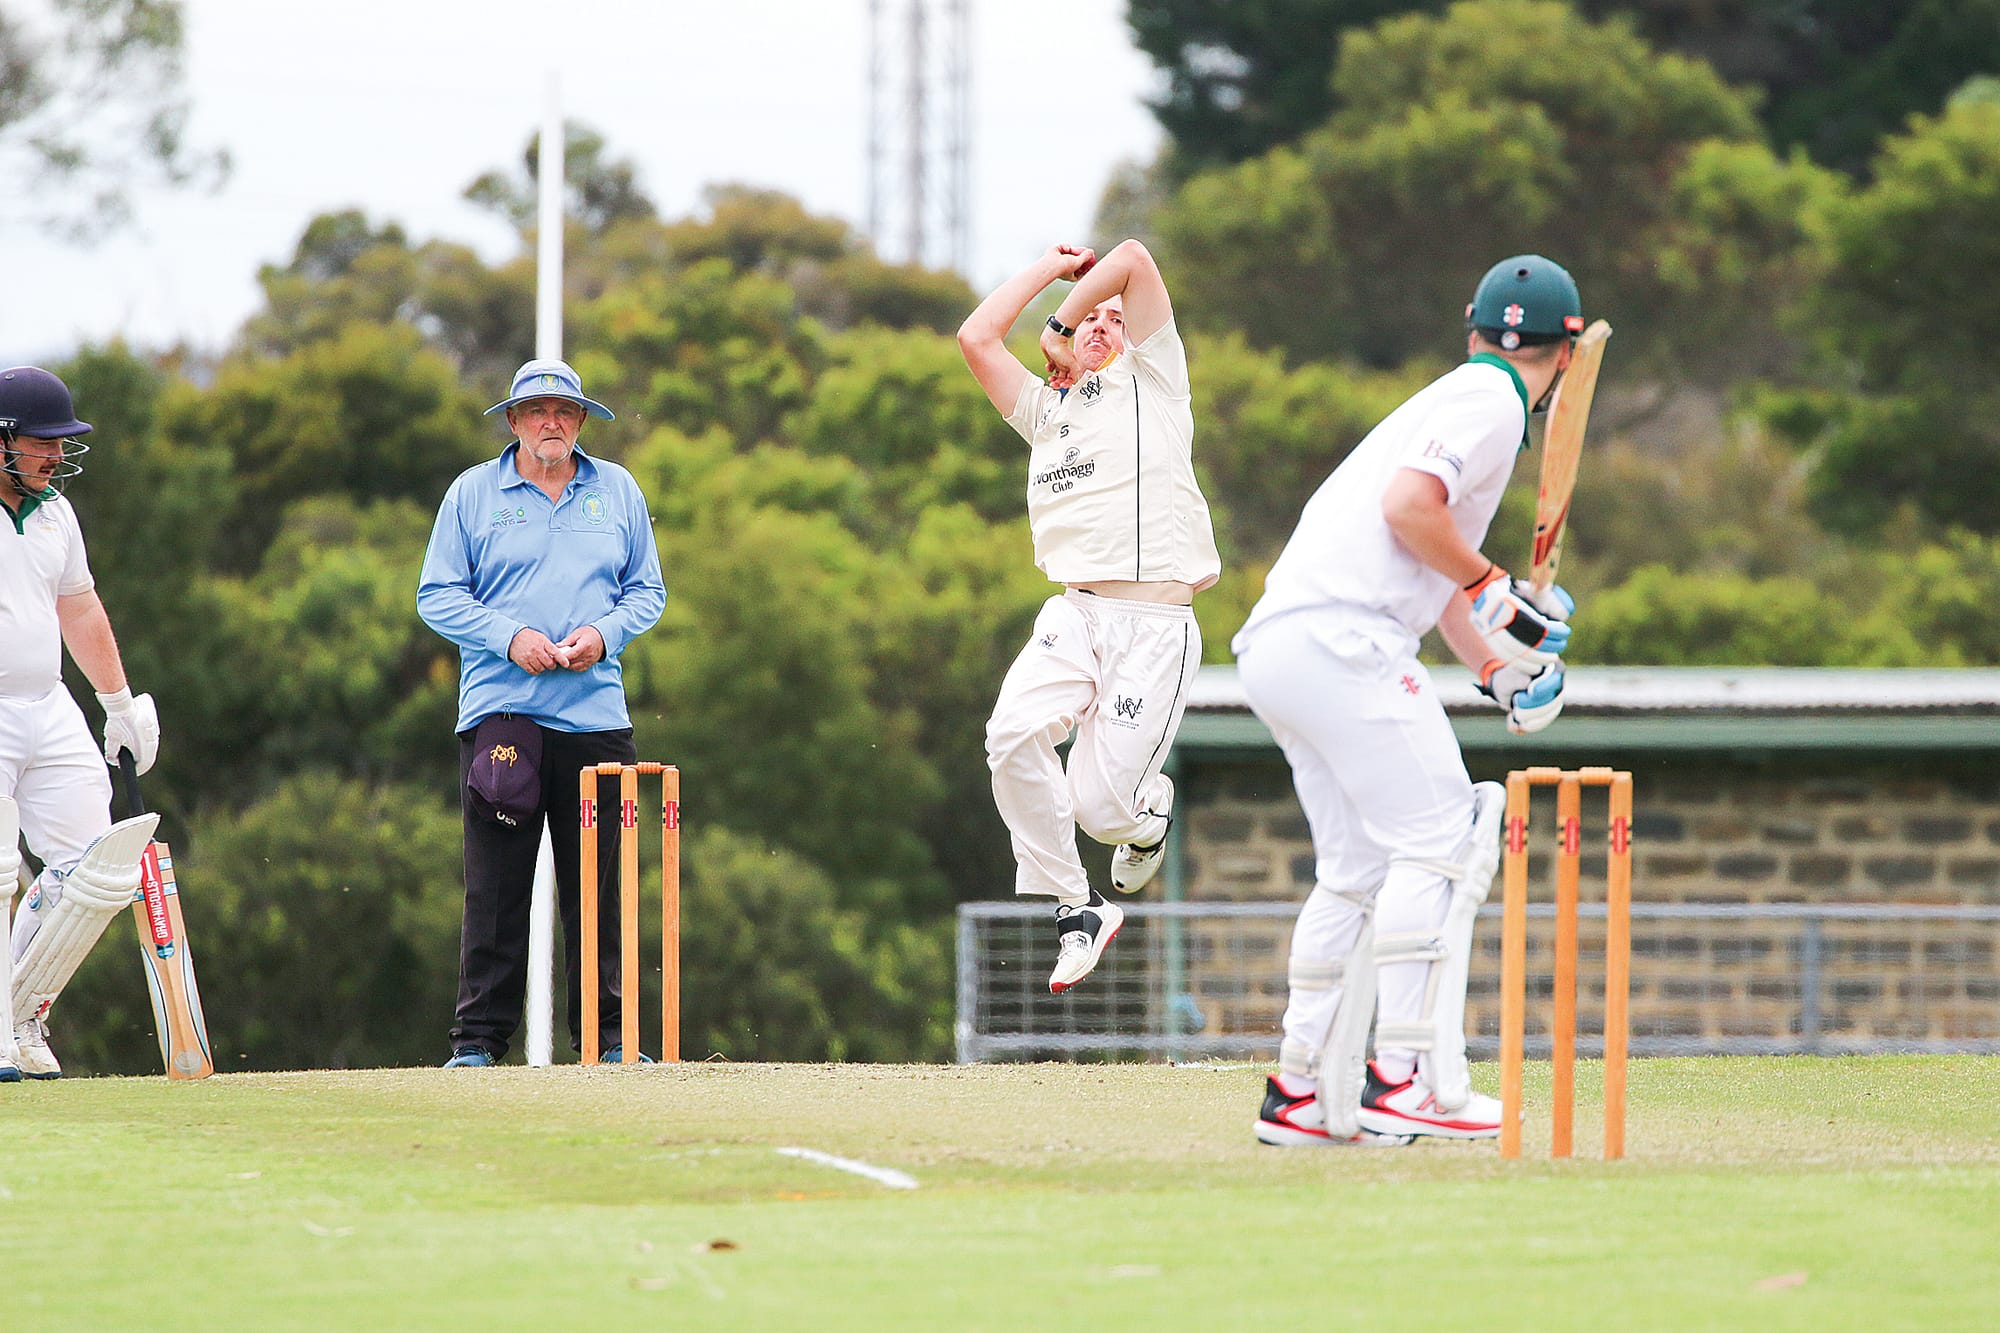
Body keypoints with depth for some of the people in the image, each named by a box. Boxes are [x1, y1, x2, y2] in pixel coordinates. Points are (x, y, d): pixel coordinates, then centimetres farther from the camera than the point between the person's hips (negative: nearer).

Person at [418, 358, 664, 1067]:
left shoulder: (617, 492, 13)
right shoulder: (472, 493, 6)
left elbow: (647, 590, 15)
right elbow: (437, 595, 3)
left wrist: (603, 634, -5)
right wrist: (510, 637, -11)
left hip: (595, 712, 2)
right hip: (499, 709, -2)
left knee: (597, 885, 2)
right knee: (495, 888, -6)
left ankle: (604, 1036, 8)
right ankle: (478, 1040, -3)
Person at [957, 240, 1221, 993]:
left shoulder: (1150, 382, 11)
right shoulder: (1045, 414, 24)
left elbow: (1133, 260, 0)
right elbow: (978, 336, 16)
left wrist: (1067, 313, 16)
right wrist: (1054, 267, 22)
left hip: (1154, 626, -4)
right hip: (1073, 615, 4)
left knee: (1099, 808, -13)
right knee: (1014, 734, -26)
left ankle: (1148, 810, 27)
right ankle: (1074, 911, -11)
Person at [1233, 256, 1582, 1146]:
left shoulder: (1457, 398, 28)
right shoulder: (1491, 400, -3)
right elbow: (1408, 506, -18)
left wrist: (1502, 671, 21)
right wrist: (1496, 591, -8)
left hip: (1276, 646, 10)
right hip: (1341, 638, -10)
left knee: (1357, 867, 14)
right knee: (1441, 840, -10)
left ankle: (1301, 1091, 14)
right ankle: (1406, 1077, -17)